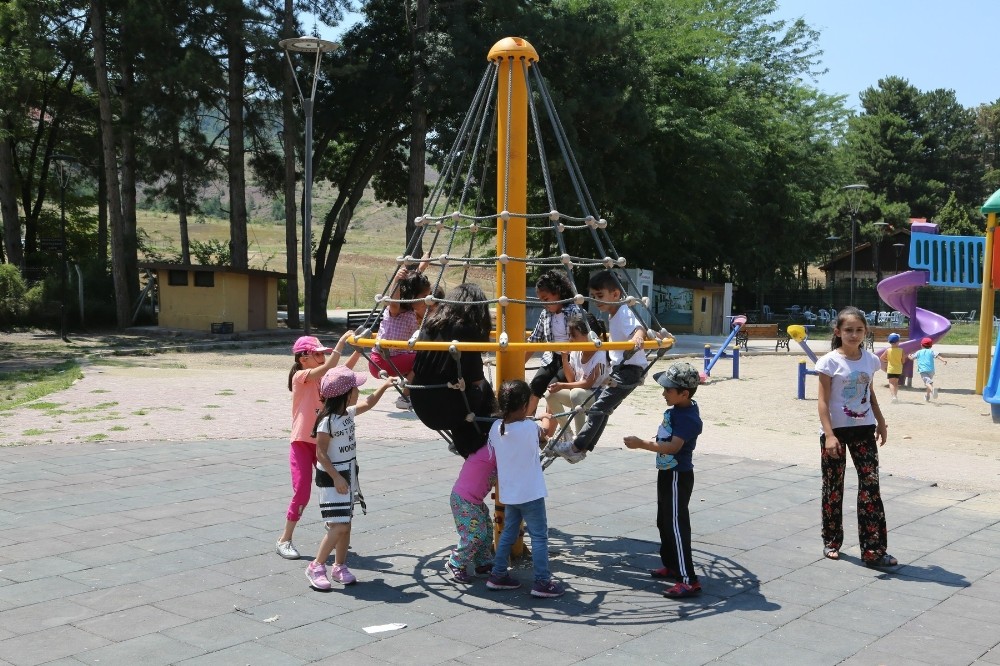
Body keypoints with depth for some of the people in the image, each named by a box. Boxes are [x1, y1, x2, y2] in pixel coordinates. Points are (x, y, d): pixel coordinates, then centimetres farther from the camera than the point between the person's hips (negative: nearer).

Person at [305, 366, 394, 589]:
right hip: (332, 478, -9)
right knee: (338, 526, -12)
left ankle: (340, 566, 20)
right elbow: (321, 453, -19)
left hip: (348, 475, 9)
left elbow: (368, 403, 24)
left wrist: (385, 385, 22)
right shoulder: (327, 421, -19)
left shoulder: (348, 413, 6)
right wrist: (336, 478, -22)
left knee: (346, 524, 11)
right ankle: (316, 567, -1)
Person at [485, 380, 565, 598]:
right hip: (530, 493, -6)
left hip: (508, 493, 6)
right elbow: (546, 431, 3)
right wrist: (547, 420, 26)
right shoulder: (530, 427, -19)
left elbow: (494, 457, 5)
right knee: (540, 536, 3)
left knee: (508, 533, 19)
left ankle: (498, 575, 24)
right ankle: (542, 582, 5)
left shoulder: (495, 428, -5)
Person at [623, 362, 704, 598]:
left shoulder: (688, 418, -24)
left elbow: (673, 447, -34)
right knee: (664, 521, 21)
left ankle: (688, 580, -7)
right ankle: (671, 566, 36)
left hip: (678, 477, -10)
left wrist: (642, 444, -35)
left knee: (676, 525, -9)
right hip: (667, 473, 10)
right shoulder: (676, 410, 6)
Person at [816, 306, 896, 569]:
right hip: (836, 430, -4)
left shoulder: (870, 360, 3)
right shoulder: (830, 362, -11)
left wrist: (881, 422, 16)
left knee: (871, 485, -3)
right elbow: (823, 401, -13)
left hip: (864, 429, 4)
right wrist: (829, 434, -20)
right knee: (833, 486, 8)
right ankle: (832, 542, 24)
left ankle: (873, 550, -1)